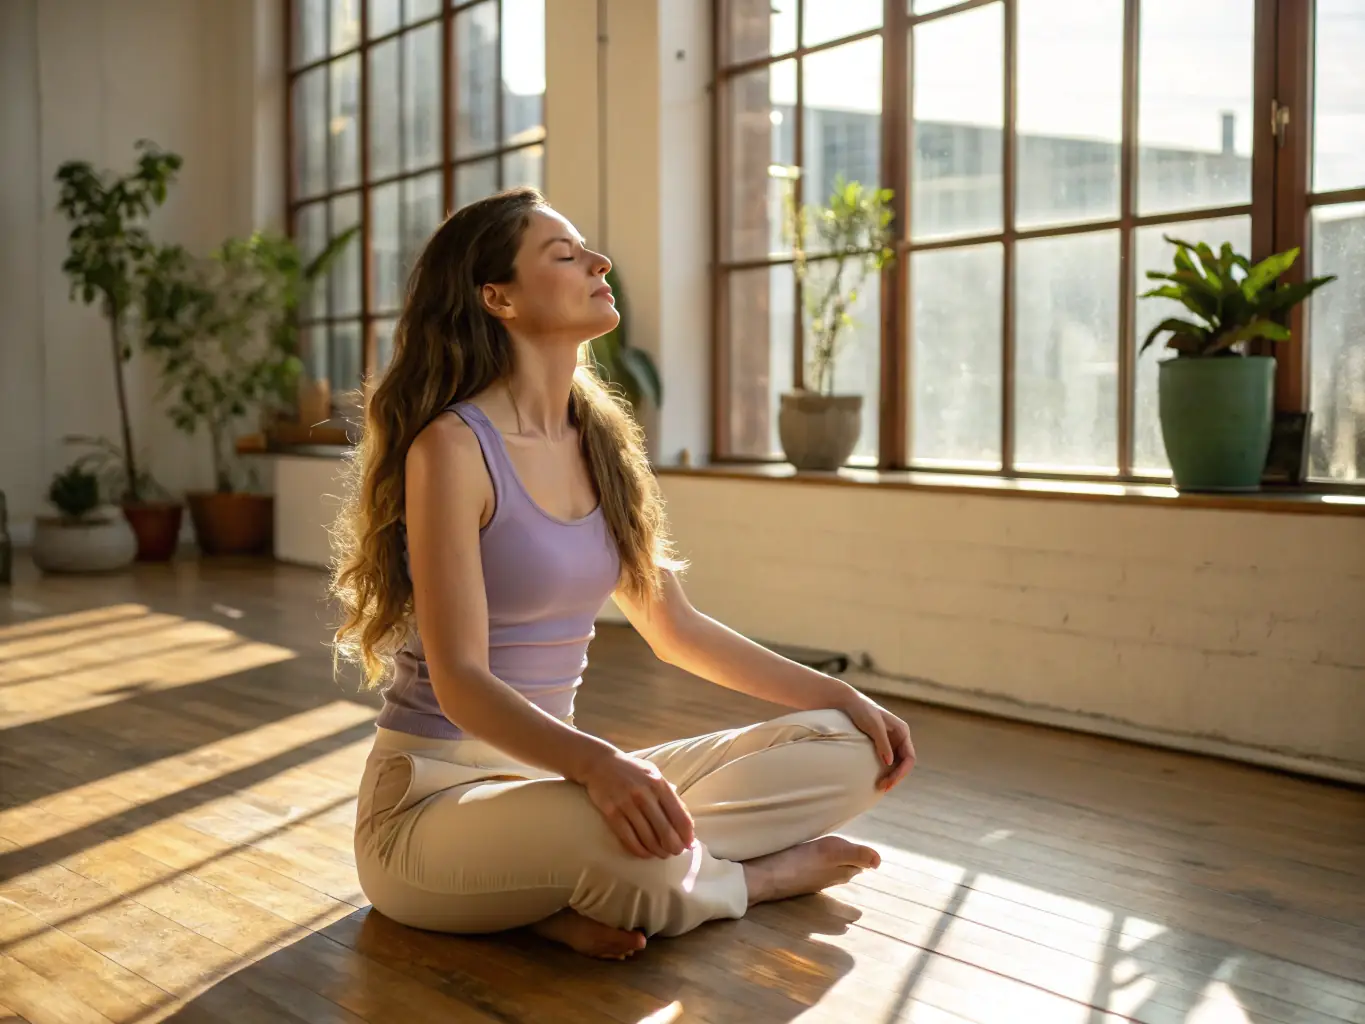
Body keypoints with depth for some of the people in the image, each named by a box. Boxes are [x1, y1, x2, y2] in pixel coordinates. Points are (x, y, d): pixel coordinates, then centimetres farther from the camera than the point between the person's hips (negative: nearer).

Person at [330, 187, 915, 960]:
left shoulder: (602, 441, 6)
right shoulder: (453, 446, -15)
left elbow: (675, 628, 14)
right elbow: (460, 681, -22)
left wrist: (839, 695, 8)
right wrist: (594, 762, -41)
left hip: (551, 775, 7)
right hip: (437, 792, -7)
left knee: (844, 752, -4)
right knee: (627, 851, -40)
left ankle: (588, 891, -15)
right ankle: (758, 876, -6)